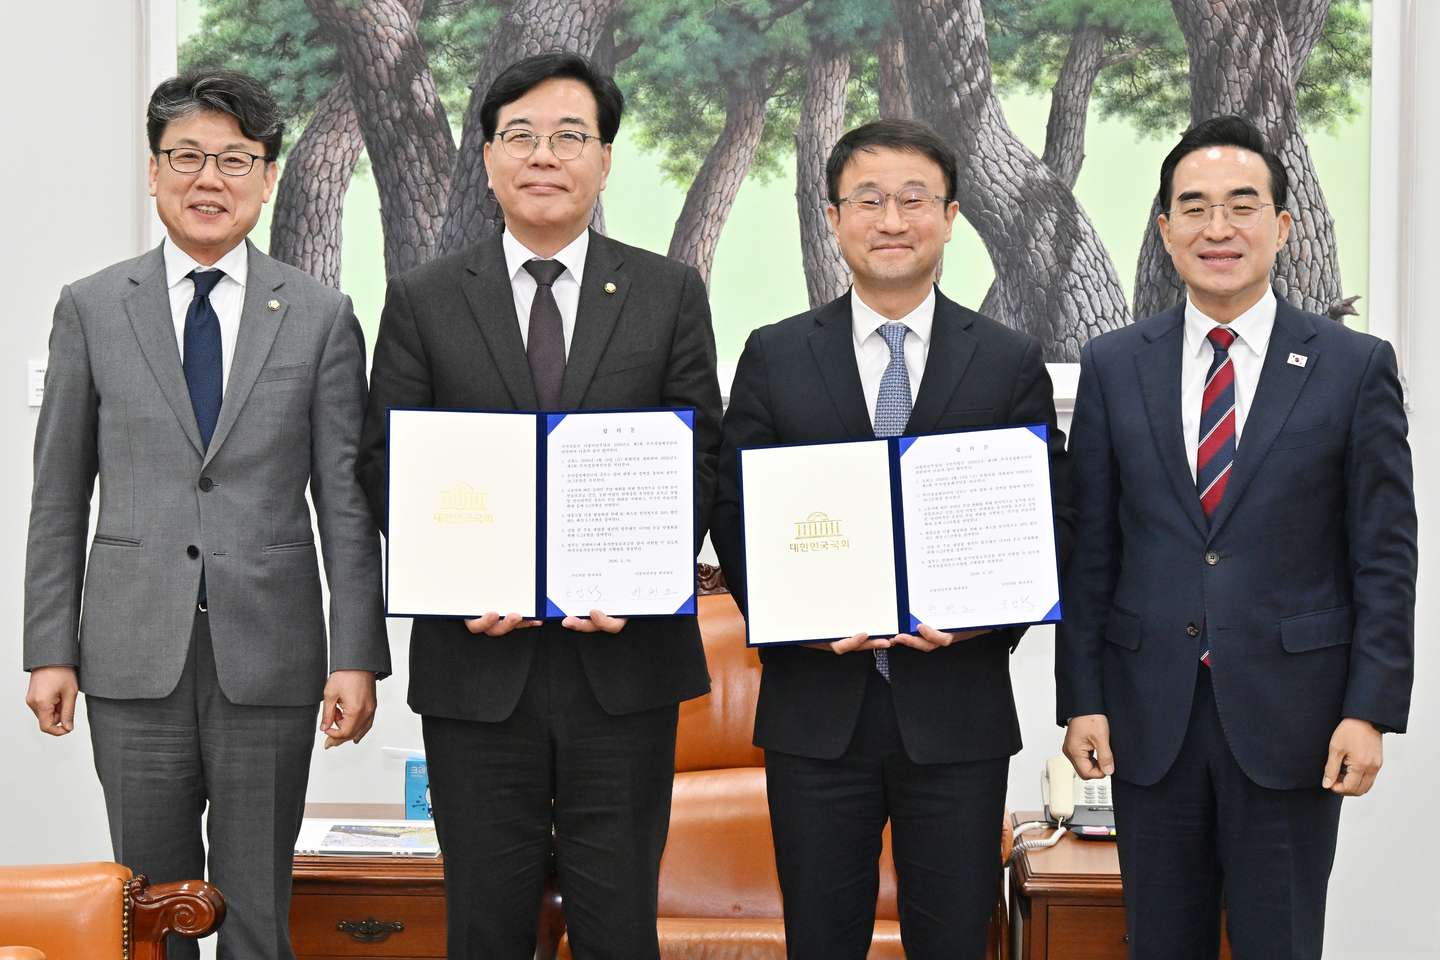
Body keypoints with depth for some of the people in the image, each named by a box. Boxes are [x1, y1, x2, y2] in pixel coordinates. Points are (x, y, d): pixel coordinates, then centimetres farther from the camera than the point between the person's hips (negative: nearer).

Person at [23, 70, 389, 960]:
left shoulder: (321, 317, 4)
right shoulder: (92, 309, 6)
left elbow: (347, 501, 2)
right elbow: (59, 495, 7)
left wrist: (357, 657, -4)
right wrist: (50, 651, 2)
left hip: (269, 657, -1)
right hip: (135, 657, 1)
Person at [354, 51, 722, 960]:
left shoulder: (671, 294, 6)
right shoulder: (423, 300, 6)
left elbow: (702, 458, 3)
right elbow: (386, 464, 4)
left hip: (625, 655, 0)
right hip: (477, 658, 0)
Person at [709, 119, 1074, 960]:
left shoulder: (1013, 363, 5)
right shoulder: (775, 356, 6)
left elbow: (1048, 523, 4)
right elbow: (733, 516, 5)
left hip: (957, 707, 0)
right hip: (817, 707, 1)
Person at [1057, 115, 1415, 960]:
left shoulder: (1355, 367, 0)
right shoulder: (1113, 367, 5)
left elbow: (1385, 557, -1)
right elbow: (1090, 549, 6)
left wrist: (1371, 709, -8)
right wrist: (1082, 699, 1)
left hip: (1290, 718, -2)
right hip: (1150, 716, 2)